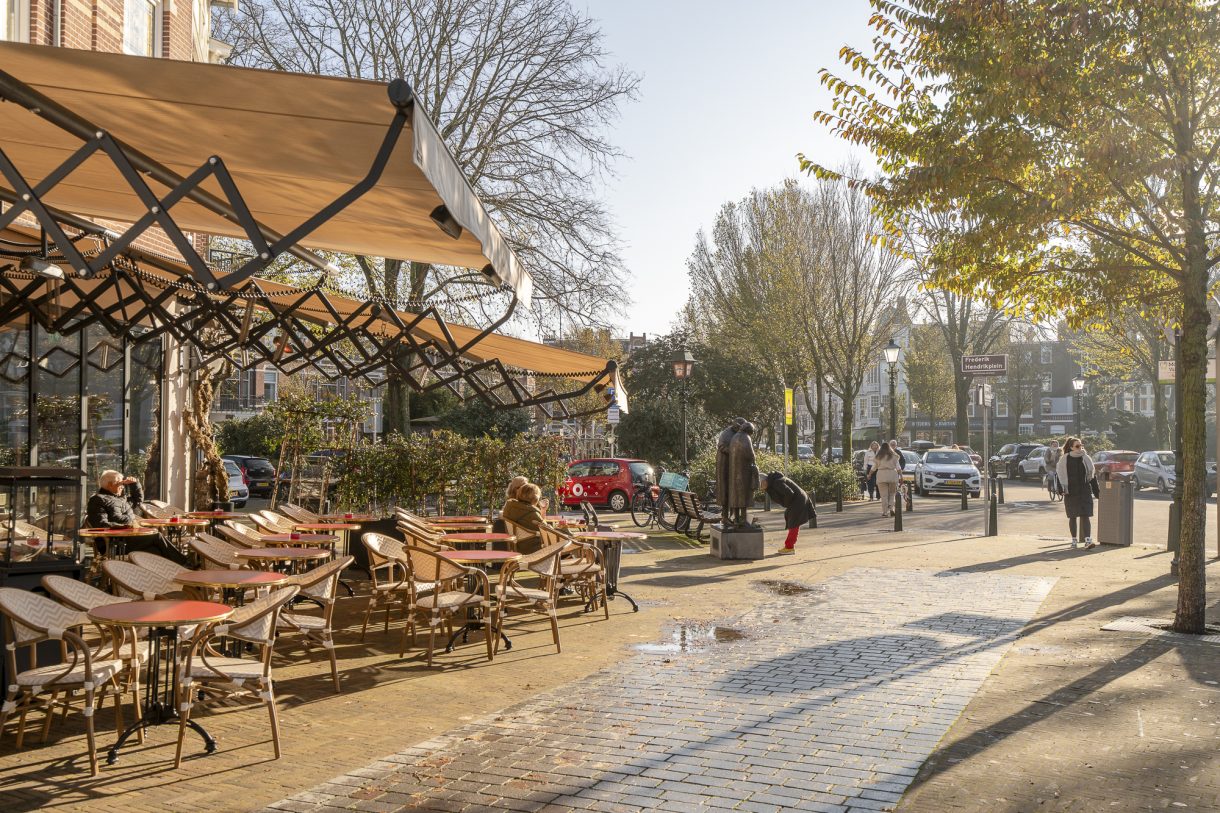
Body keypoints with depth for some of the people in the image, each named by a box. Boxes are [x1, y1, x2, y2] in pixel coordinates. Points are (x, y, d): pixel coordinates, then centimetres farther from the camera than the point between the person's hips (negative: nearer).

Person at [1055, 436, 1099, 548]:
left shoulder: (1086, 458, 4)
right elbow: (1060, 475, 1)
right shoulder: (1064, 459, -1)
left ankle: (1088, 540, -14)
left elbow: (1091, 475, 10)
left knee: (1086, 516, -9)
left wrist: (1096, 491, 10)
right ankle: (1074, 540, 21)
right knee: (1072, 517, 9)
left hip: (1085, 492, 0)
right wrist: (1062, 489, -8)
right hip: (1070, 493, 0)